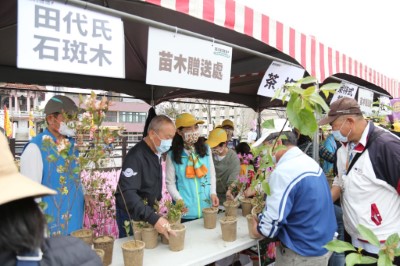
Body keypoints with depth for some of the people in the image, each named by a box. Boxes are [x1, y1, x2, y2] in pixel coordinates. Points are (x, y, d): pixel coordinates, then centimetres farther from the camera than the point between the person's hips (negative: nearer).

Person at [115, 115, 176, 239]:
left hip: (147, 212, 8)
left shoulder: (156, 152, 2)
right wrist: (153, 218, -45)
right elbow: (127, 193, -37)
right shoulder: (136, 156, -26)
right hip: (131, 214, -8)